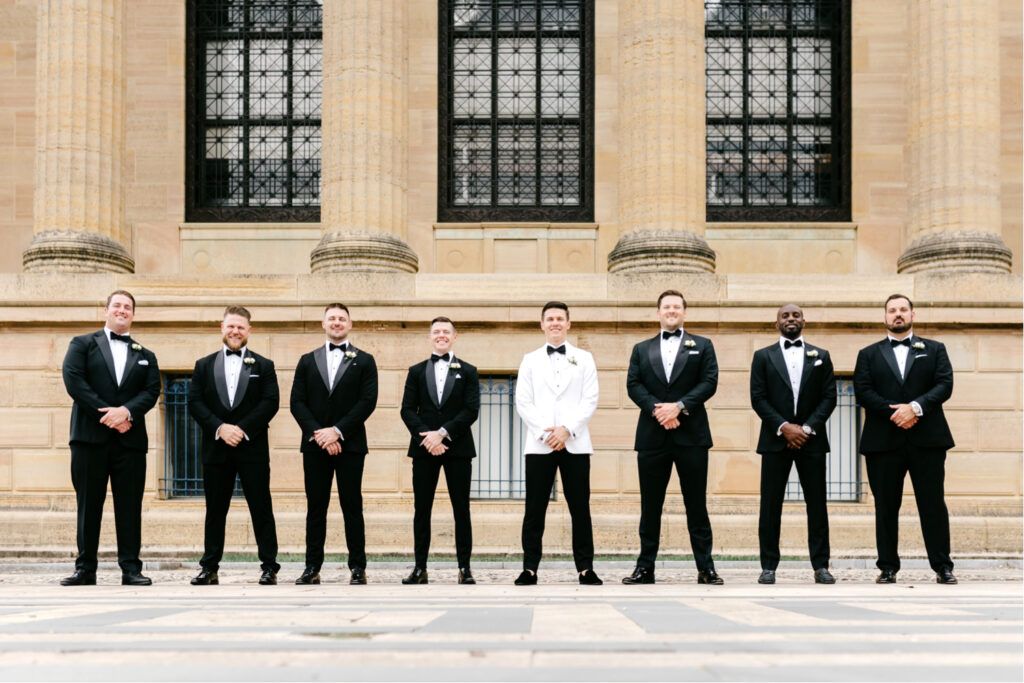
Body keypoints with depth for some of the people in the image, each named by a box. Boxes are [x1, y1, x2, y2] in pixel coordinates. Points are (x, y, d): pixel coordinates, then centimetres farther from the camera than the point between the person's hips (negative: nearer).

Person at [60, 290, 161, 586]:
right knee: (88, 505, 1)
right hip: (90, 436, -2)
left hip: (130, 438, 2)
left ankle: (131, 568, 3)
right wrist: (107, 415, -11)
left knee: (129, 506, 0)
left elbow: (152, 391, 5)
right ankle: (85, 569, 6)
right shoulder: (82, 344, 11)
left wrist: (126, 411, -15)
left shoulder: (145, 356, 18)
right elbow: (73, 380, -4)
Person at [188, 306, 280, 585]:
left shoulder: (263, 366, 8)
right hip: (216, 448, 2)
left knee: (261, 508, 0)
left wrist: (243, 429, -13)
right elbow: (194, 402, 3)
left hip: (253, 448, -1)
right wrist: (220, 428, -12)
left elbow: (271, 402, -2)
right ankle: (210, 568, 13)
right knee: (215, 510, 6)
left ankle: (269, 567, 6)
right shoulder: (204, 366, 12)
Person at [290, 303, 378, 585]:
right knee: (315, 506, 4)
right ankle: (312, 567, 8)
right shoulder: (308, 361, 13)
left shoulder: (364, 361, 6)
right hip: (315, 445, 2)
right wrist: (317, 433, -10)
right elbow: (297, 402, 5)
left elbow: (368, 401, -4)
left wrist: (337, 431, -13)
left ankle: (357, 567, 4)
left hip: (350, 444, -2)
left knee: (352, 506, 0)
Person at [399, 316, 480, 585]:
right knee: (421, 509, 2)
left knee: (461, 510, 0)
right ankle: (420, 568, 7)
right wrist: (426, 436, -12)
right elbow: (407, 409, 4)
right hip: (424, 449, 1)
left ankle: (464, 567, 5)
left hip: (458, 448, -1)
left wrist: (443, 433, -13)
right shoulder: (416, 371, 13)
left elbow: (472, 410, -2)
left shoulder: (468, 371, 8)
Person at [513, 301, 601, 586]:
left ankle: (585, 568, 4)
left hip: (574, 442, 0)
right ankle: (530, 569, 3)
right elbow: (523, 402, 5)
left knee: (580, 508, 0)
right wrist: (545, 432, -8)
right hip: (539, 444, 0)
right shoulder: (530, 360, 13)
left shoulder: (583, 358, 11)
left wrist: (567, 429, -11)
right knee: (534, 509, 0)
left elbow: (590, 400, 2)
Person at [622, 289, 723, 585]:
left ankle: (705, 567, 5)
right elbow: (633, 385, 4)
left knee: (696, 505, 1)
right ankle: (645, 566, 9)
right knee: (650, 505, 4)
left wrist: (679, 406, -13)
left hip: (691, 435, -1)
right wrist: (657, 408, -13)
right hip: (652, 436, 1)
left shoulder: (702, 346, 12)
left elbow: (709, 382, -1)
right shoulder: (642, 349, 15)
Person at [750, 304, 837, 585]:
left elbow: (829, 397, 4)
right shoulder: (763, 356, 9)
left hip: (811, 439, 1)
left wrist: (807, 428, -8)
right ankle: (769, 566, 4)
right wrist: (784, 427, -11)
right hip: (775, 439, -1)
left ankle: (820, 566, 6)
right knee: (771, 505, -1)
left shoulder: (821, 356, 12)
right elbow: (758, 398, 1)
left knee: (817, 505, 1)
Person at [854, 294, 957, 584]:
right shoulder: (869, 354, 13)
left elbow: (945, 385, 0)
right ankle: (887, 567, 8)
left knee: (933, 505, 0)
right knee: (885, 506, 2)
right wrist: (894, 411, -13)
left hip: (926, 440, 0)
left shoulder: (934, 350, 14)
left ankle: (942, 566, 6)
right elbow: (863, 391, 0)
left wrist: (916, 407, -15)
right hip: (883, 440, 0)